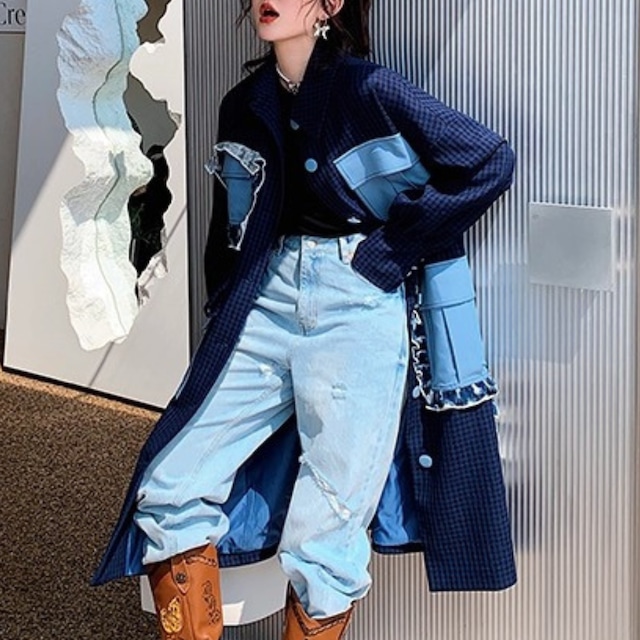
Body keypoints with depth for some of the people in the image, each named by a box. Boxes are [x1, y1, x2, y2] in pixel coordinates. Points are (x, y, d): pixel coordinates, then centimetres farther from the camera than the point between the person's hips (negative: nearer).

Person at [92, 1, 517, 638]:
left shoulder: (368, 91, -5)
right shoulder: (244, 106, 13)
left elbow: (490, 160, -11)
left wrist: (390, 249, -9)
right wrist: (223, 317, 12)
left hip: (357, 305, -6)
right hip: (265, 299, 6)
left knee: (324, 537, -4)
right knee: (169, 488, -4)